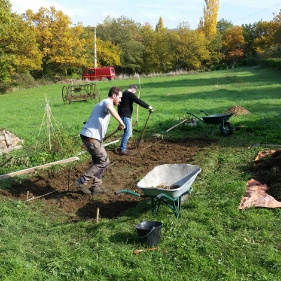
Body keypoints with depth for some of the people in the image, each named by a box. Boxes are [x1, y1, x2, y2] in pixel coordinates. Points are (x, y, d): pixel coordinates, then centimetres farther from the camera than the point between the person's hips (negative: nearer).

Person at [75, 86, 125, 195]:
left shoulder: (101, 103, 26)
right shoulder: (107, 102, -6)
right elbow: (109, 108, -34)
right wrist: (120, 121, -34)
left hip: (88, 136, 10)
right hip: (91, 137, -10)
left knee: (99, 161, 17)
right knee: (104, 161, -3)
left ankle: (96, 186, 20)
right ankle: (82, 181, -3)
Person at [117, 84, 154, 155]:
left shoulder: (124, 93, 20)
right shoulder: (130, 94, -12)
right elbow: (139, 101, -19)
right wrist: (148, 107, -17)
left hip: (123, 115, 10)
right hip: (125, 116, -10)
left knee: (127, 132, 16)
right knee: (128, 133, -8)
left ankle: (123, 148, 21)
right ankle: (122, 149, -7)